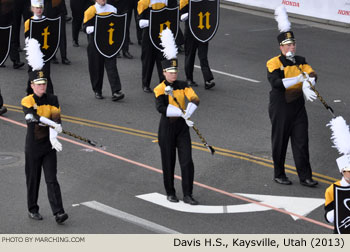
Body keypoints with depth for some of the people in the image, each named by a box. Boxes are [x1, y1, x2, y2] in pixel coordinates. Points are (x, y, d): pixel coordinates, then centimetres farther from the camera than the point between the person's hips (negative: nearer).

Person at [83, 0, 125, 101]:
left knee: (111, 66, -8)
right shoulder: (90, 11, -1)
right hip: (95, 43, -1)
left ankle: (116, 91, -14)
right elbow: (86, 28, -5)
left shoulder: (112, 9, 8)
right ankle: (97, 91, 18)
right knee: (97, 67, 4)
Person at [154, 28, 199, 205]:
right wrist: (182, 113, -29)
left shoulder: (183, 86, 3)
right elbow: (161, 108, -24)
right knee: (168, 162, 7)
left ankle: (188, 195, 2)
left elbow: (195, 100, -11)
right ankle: (170, 193, 22)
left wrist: (185, 114, -27)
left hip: (182, 126, 3)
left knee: (187, 162, -4)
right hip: (167, 127, -3)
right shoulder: (160, 89, -9)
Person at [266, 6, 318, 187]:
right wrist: (298, 79, -31)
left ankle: (305, 177, 7)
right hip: (280, 108, -5)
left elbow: (312, 74, -7)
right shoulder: (274, 63, -11)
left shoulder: (300, 61, 7)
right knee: (280, 142, 6)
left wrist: (307, 86, -29)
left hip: (298, 106, 5)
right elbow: (276, 83, -27)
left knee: (301, 143, 3)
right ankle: (279, 175, 21)